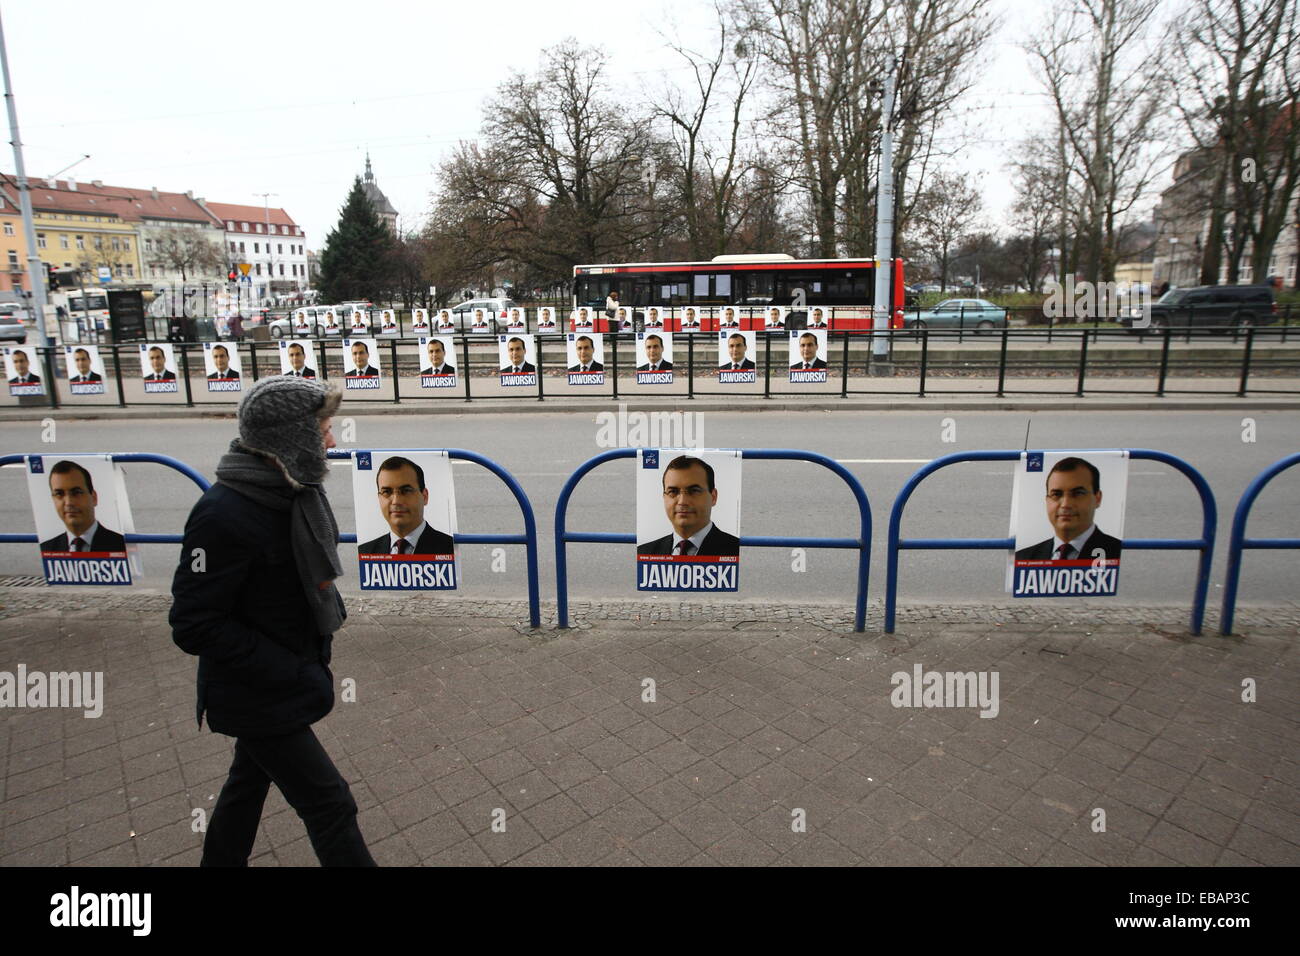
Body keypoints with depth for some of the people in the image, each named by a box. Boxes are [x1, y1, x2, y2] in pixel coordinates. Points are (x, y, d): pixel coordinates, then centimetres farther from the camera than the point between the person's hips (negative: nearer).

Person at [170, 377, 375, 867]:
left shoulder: (296, 490, -2)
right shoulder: (224, 514, -29)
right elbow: (194, 626, -25)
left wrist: (331, 607, -1)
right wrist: (289, 672, -24)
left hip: (278, 682, 8)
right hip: (255, 698, -8)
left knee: (251, 780, 28)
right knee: (329, 803, 2)